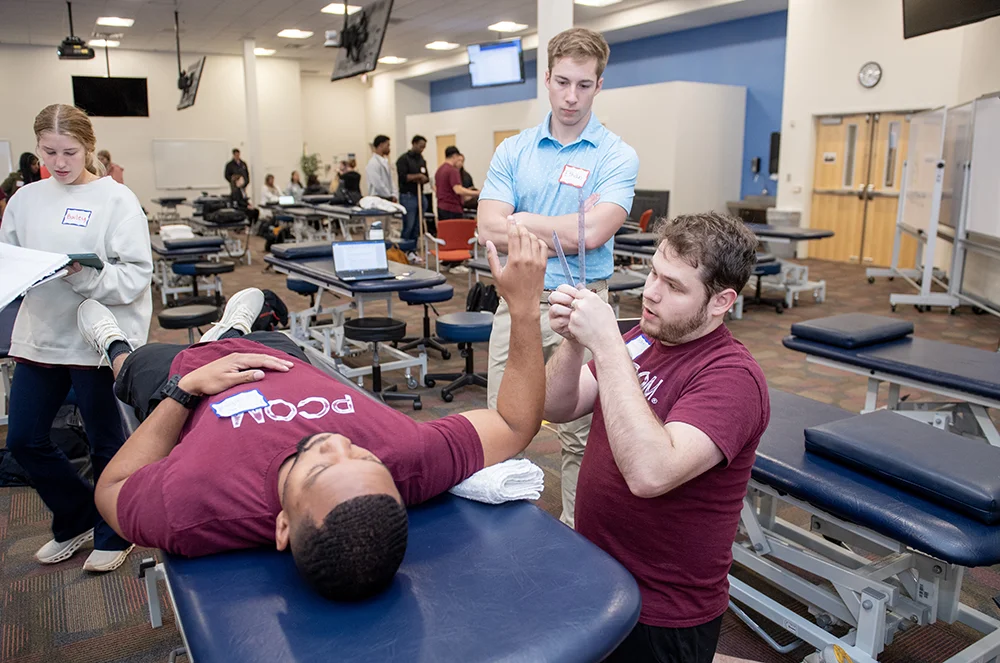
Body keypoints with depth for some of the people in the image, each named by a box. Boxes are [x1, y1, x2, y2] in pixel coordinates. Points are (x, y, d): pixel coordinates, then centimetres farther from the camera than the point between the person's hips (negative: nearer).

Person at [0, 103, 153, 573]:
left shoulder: (117, 199, -6)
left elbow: (136, 275, -12)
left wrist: (87, 275, -27)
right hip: (39, 336, 6)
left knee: (105, 443, 7)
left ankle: (113, 534, 30)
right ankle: (77, 518, 36)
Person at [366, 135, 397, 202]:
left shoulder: (385, 162, 15)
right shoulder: (373, 163, -13)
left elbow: (391, 180, 15)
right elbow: (378, 184, -18)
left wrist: (394, 195, 0)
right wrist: (390, 197, -9)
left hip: (389, 198, 8)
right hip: (378, 199, -8)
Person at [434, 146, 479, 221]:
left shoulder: (439, 170, 15)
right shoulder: (453, 170, -14)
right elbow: (458, 190, -24)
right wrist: (476, 193, -21)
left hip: (441, 208, 9)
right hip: (452, 209, -9)